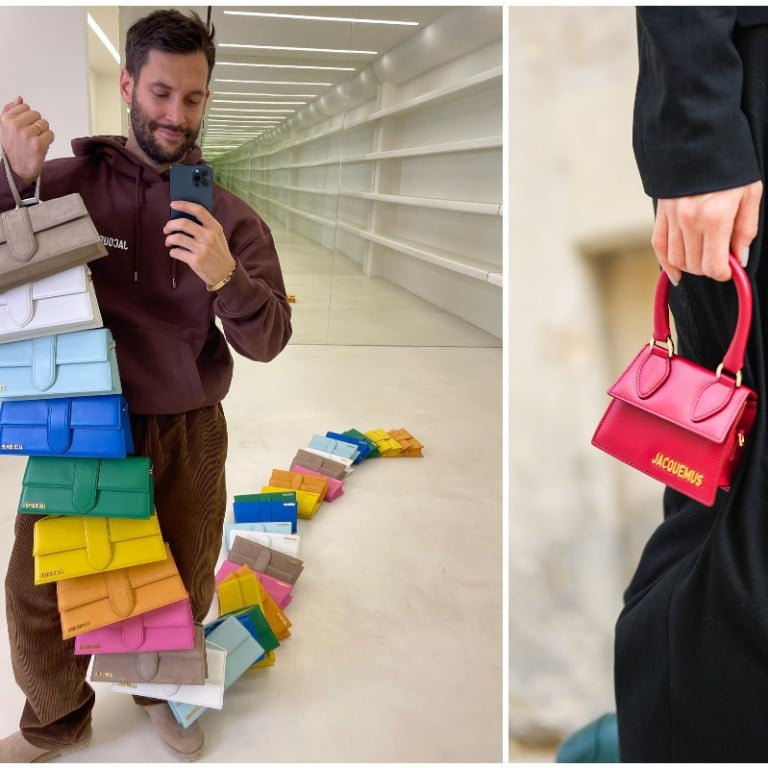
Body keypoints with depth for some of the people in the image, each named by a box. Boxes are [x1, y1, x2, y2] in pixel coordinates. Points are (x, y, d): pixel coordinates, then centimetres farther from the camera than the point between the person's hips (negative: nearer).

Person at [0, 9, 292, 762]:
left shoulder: (227, 215, -3)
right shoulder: (67, 179, -3)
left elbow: (268, 340, -9)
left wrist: (227, 278, -30)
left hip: (187, 440, 1)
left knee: (182, 591, 17)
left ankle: (162, 691, 48)